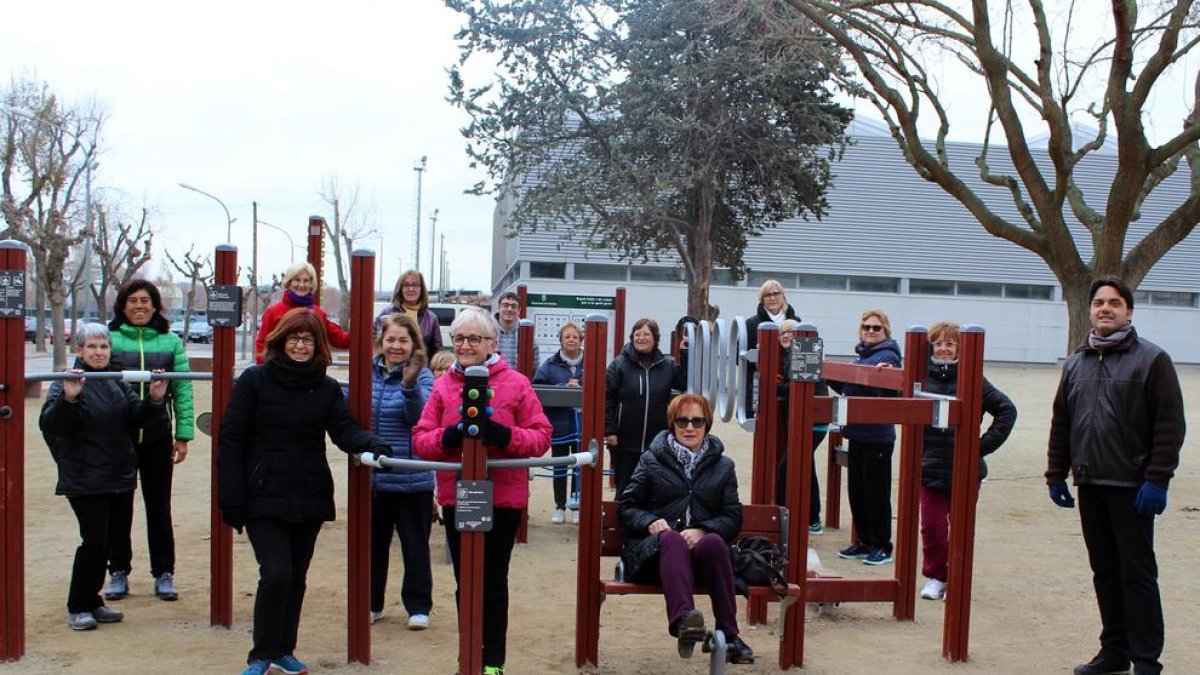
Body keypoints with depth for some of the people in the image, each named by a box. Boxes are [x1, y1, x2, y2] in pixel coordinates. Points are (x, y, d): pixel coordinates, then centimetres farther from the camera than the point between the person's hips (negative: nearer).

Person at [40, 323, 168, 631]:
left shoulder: (117, 383, 9)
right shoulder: (69, 383, -9)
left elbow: (137, 417, 5)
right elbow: (49, 424, -20)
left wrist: (154, 399, -13)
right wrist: (68, 398, -36)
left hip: (120, 477, 6)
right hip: (85, 481, -6)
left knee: (109, 540, 11)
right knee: (95, 541, -7)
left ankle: (92, 602, 25)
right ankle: (77, 607, 9)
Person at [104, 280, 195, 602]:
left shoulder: (170, 342, 2)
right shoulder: (109, 338, -2)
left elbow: (183, 390, 1)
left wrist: (183, 434, -2)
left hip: (158, 436, 1)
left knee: (159, 506, 9)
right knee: (119, 507, 10)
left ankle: (164, 574, 18)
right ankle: (119, 572, 23)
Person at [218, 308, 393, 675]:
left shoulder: (327, 388, 5)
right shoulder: (254, 380, -4)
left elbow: (344, 430, -8)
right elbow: (231, 441, -5)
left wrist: (373, 444, -31)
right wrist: (231, 501, -10)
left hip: (310, 500, 4)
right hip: (265, 498, -3)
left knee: (296, 577, 13)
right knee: (276, 574, -12)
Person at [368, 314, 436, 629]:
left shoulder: (422, 376, -9)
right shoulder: (368, 372, 2)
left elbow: (421, 415, -25)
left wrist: (409, 384, -41)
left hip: (411, 479, -4)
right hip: (371, 476, 4)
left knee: (415, 545, 6)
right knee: (373, 542, 16)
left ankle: (418, 606, 18)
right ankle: (371, 603, 30)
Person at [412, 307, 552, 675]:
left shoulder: (516, 384, -4)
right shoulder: (442, 386, 5)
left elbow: (541, 435, -6)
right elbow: (420, 438, 1)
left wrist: (507, 436, -23)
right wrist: (445, 438, -19)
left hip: (503, 497, -3)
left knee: (494, 580, 8)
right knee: (465, 582, 13)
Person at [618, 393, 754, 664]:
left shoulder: (723, 466, 17)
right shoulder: (651, 459, 14)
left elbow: (733, 517, 8)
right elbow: (626, 507, 11)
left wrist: (703, 530, -13)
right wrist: (650, 522, -12)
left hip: (703, 550, 1)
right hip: (656, 551, -1)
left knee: (714, 541, -35)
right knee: (672, 539, -37)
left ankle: (728, 635, -34)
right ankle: (682, 619, -58)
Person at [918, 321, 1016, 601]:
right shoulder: (922, 377, -1)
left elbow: (1007, 410, 0)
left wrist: (984, 444, -4)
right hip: (930, 468, 1)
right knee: (932, 526, 4)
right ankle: (935, 576, 21)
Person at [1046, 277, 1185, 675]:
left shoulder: (1151, 359, -4)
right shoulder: (1076, 364, 13)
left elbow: (1170, 424, -10)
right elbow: (1061, 423, 15)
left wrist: (1157, 479, -15)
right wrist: (1056, 475, 11)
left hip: (1132, 488, -5)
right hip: (1090, 486, 5)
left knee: (1137, 574, -1)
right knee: (1105, 572, 12)